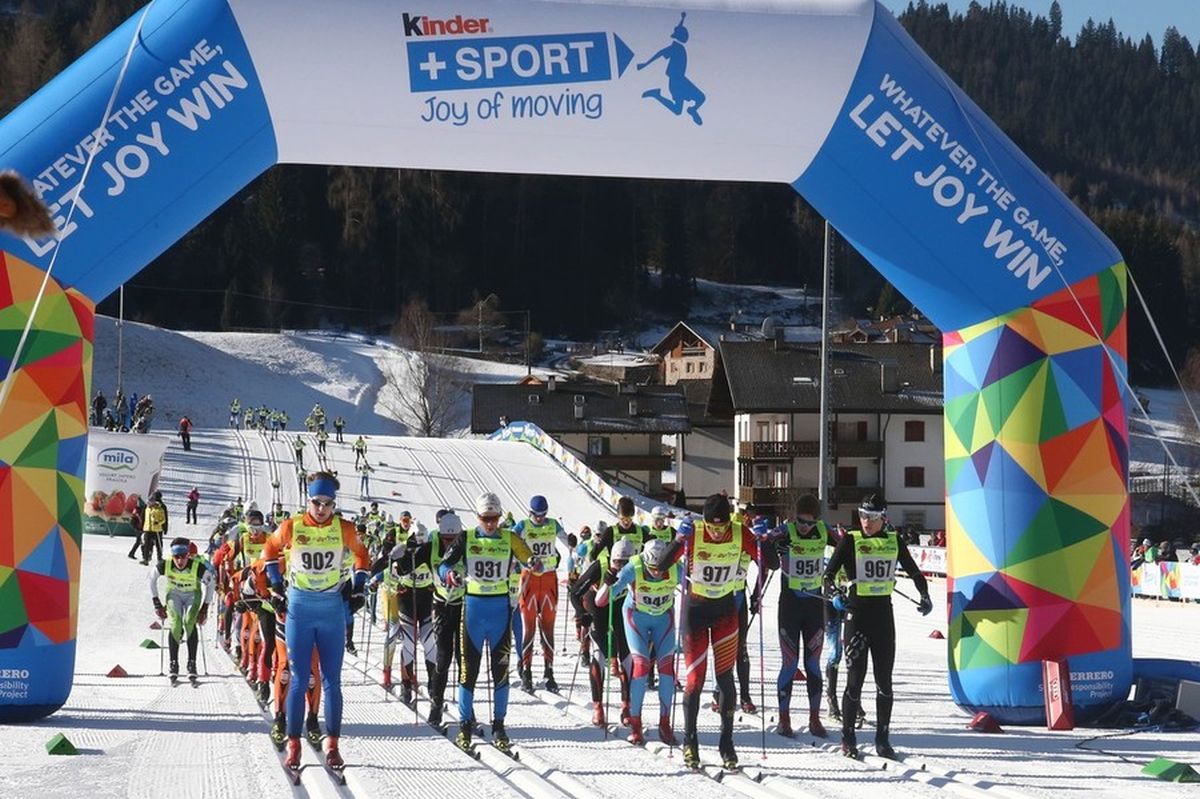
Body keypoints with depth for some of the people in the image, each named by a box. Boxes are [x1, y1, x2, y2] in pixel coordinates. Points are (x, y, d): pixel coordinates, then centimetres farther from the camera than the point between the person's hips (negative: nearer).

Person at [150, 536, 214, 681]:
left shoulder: (198, 567, -30)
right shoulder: (165, 565, -27)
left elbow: (209, 585, -11)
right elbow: (152, 578, -5)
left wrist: (205, 608, -10)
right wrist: (157, 604, -4)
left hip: (193, 594, -1)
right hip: (174, 594, 1)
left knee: (190, 622, -25)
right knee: (175, 626, -20)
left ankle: (192, 663, -17)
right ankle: (173, 663, -4)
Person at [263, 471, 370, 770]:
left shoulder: (344, 529, -3)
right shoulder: (292, 527, -6)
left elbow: (360, 555, 16)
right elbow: (270, 549, 13)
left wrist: (357, 587, 9)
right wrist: (276, 584, 8)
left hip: (332, 609, 1)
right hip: (299, 609, -1)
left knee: (331, 681, 3)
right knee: (299, 680, -1)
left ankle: (332, 745, 10)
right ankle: (293, 745, 5)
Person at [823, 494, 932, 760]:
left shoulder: (894, 541, 6)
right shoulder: (850, 541, -3)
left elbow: (913, 571, 17)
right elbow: (829, 573, -7)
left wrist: (924, 596, 1)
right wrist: (835, 593, -27)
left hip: (883, 614, 3)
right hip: (857, 615, -3)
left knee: (884, 680, 5)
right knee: (855, 679, -3)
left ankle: (882, 738, 12)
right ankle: (848, 738, 8)